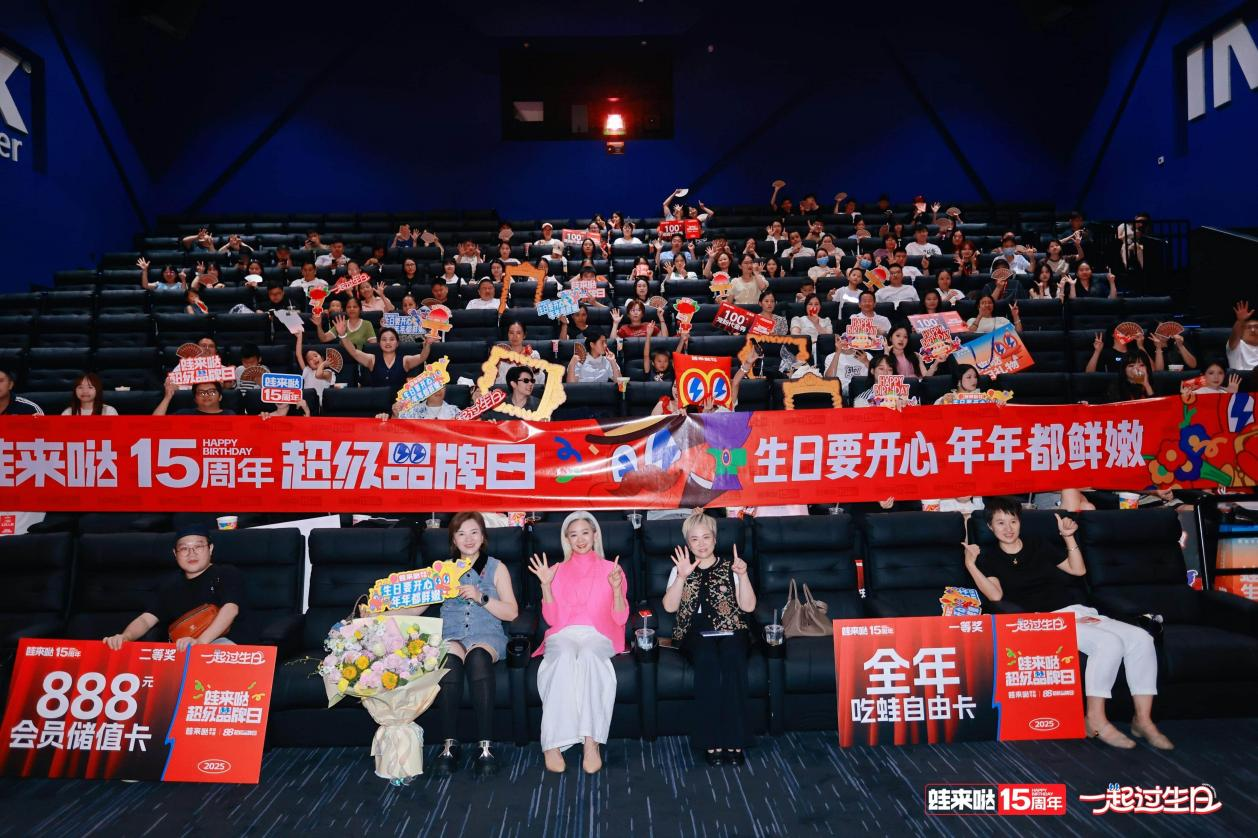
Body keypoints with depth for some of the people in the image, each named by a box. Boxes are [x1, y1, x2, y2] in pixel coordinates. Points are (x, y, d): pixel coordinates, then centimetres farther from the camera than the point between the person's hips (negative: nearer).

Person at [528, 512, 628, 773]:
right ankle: (553, 745, -41)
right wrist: (545, 585, -1)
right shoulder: (557, 571, 20)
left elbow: (620, 619, 8)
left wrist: (616, 588, -8)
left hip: (598, 636, -1)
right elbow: (551, 619, 10)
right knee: (565, 658, -36)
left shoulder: (611, 569, 16)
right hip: (563, 634, 1)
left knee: (588, 655, -37)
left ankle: (591, 741, -43)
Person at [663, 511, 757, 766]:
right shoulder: (680, 569, 16)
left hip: (730, 631, 0)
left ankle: (734, 740, -30)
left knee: (732, 658, -34)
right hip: (694, 633, 0)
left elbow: (748, 606, 6)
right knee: (707, 659, -35)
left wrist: (743, 575, -7)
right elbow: (669, 607, 1)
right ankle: (711, 741, -30)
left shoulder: (730, 567, 16)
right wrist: (682, 577, -11)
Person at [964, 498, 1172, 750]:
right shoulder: (989, 558, 5)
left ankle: (1143, 719, -10)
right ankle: (1095, 720, -21)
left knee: (1141, 638, -16)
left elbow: (1078, 570, 23)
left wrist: (1068, 537, 14)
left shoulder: (1038, 547, 21)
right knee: (1109, 642, -31)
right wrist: (970, 564, -19)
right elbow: (995, 595, -12)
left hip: (1080, 612, 6)